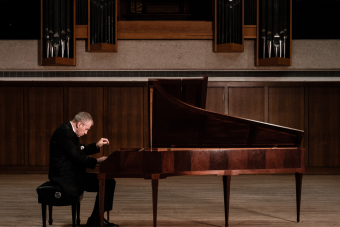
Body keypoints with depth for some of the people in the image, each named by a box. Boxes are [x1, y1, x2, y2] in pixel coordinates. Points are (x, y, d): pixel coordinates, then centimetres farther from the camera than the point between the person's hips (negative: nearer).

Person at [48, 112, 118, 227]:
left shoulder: (68, 130, 15)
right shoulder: (64, 132, -18)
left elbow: (80, 151, 25)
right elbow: (76, 157, -21)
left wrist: (97, 145, 15)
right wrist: (96, 161, -13)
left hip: (72, 173, 11)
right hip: (65, 176, -11)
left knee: (109, 182, 8)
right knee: (107, 183, -16)